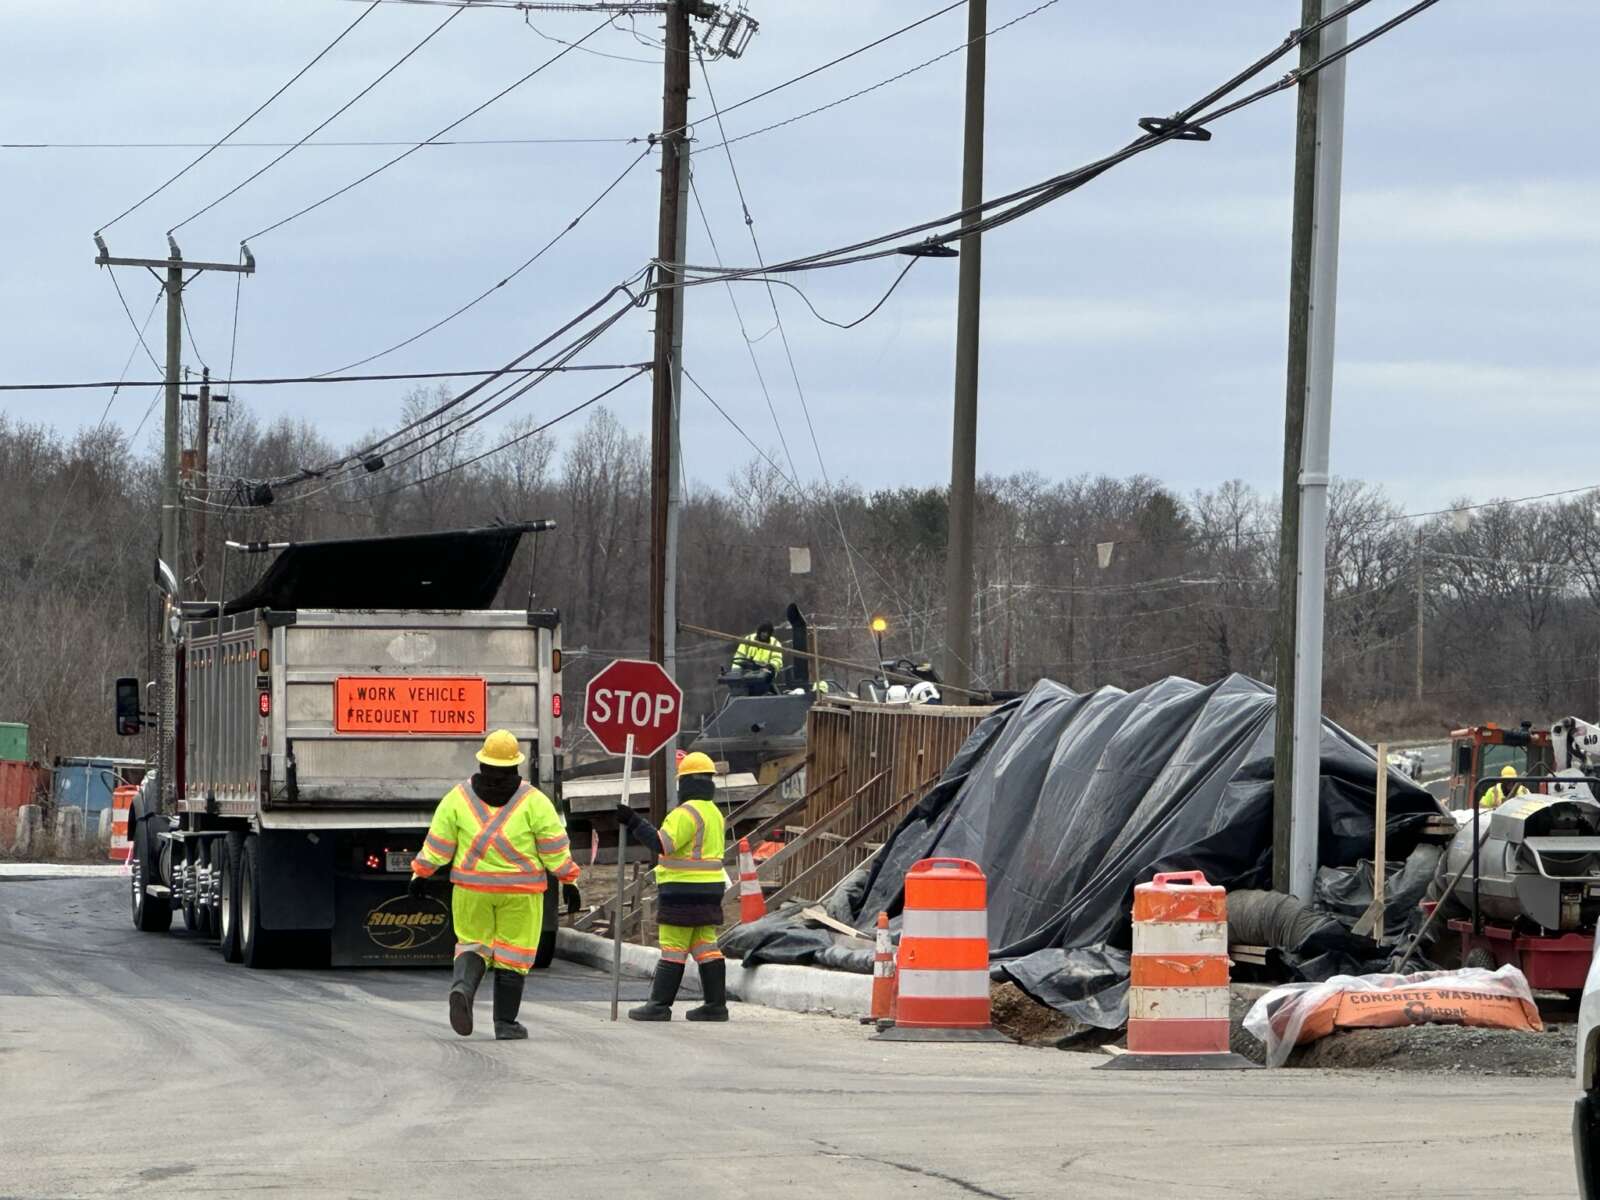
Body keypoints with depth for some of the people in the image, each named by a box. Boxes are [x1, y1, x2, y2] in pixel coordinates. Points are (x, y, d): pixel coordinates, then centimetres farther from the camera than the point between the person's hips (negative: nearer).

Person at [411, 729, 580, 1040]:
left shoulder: (459, 796, -1)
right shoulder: (533, 801, -5)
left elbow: (438, 842, 0)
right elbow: (554, 847, -4)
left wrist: (421, 873, 10)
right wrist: (569, 880, 5)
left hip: (471, 887, 1)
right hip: (520, 891, -1)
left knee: (473, 944, 14)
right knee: (513, 953, 8)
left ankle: (463, 986, -17)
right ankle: (505, 1022, 9)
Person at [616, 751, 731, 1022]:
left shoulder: (687, 813, -16)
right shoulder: (714, 813, 15)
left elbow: (662, 843, -24)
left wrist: (634, 822, -21)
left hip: (684, 890, -9)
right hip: (709, 888, 9)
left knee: (672, 947, -7)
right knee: (705, 946, 9)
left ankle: (660, 1005, -6)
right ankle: (716, 1004, 8)